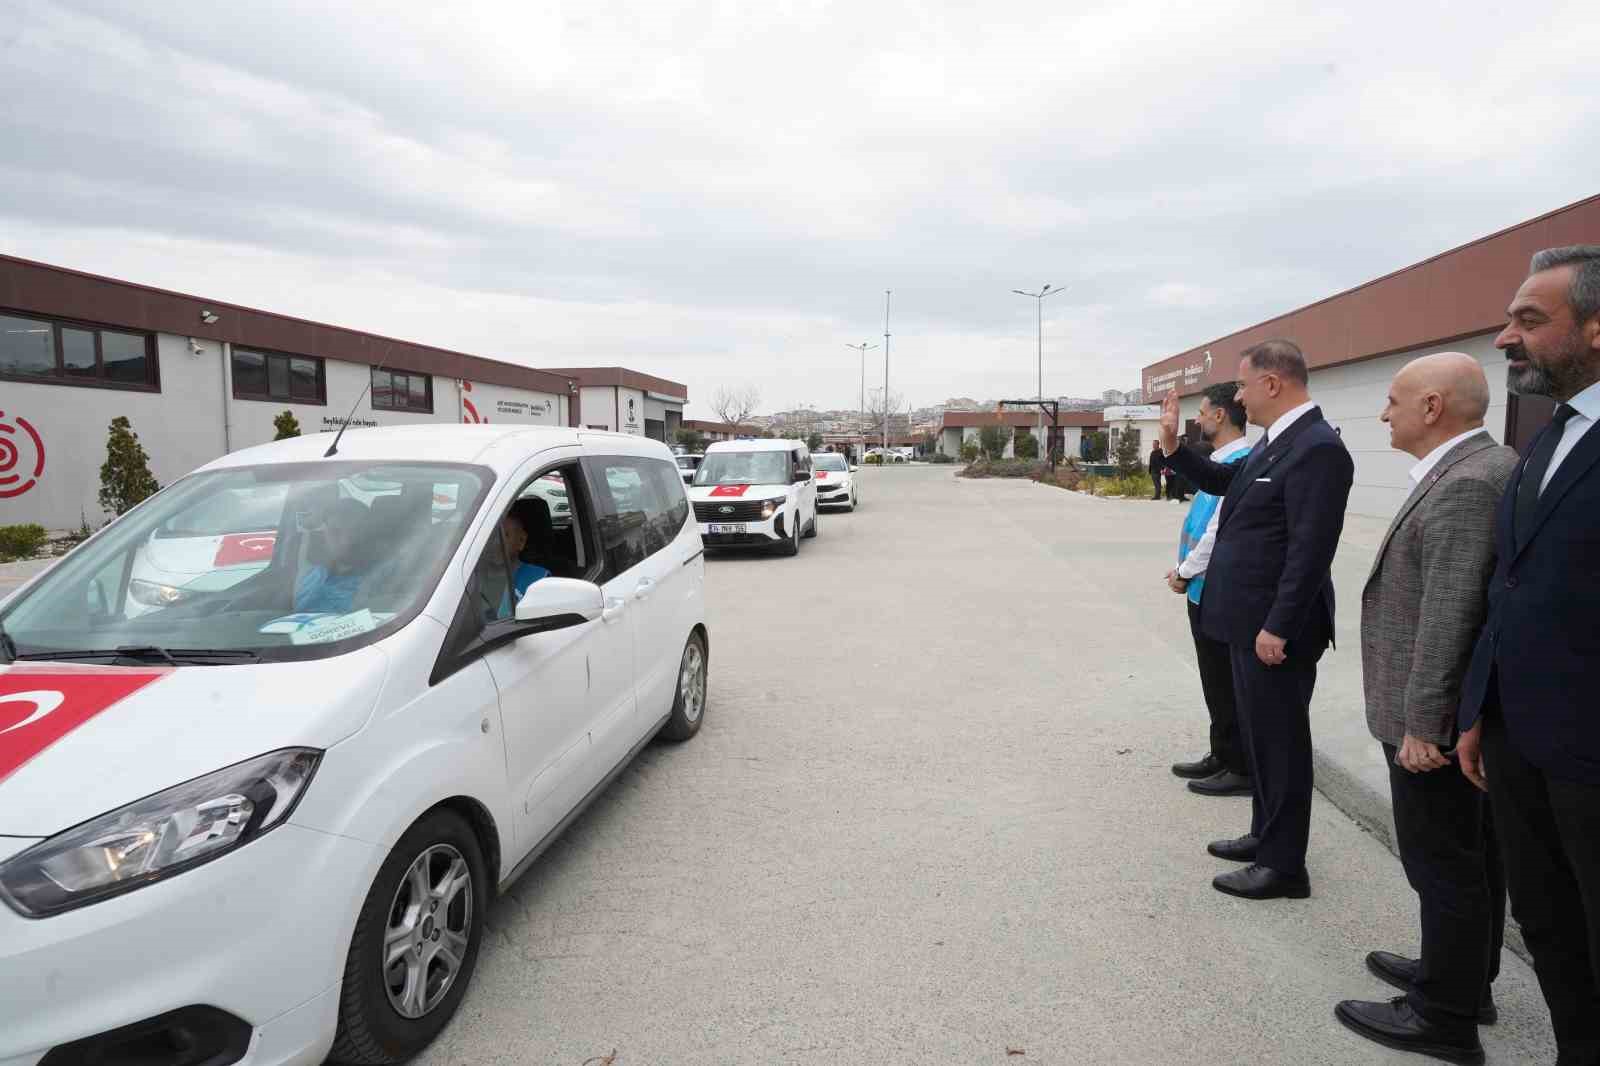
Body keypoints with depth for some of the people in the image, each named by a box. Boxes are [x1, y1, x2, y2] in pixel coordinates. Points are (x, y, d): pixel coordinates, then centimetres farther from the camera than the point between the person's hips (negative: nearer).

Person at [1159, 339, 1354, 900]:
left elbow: (1310, 551, -24)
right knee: (1260, 737, 20)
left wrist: (1277, 628, -22)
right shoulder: (1275, 441, 10)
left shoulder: (1317, 448, -20)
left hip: (1274, 628, -10)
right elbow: (1224, 483, 24)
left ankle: (1283, 865, 17)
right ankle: (1266, 836, 35)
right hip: (1250, 621, 10)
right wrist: (1174, 446, 11)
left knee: (1280, 742, 3)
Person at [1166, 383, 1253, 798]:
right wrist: (1185, 570, 10)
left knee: (1227, 685, 2)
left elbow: (1220, 531, -23)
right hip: (1205, 589, 10)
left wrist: (1185, 573, -11)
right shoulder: (1220, 462, 12)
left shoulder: (1240, 464, -20)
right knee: (1216, 682, 18)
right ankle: (1222, 756, 31)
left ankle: (1241, 769, 14)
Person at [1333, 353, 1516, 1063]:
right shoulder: (1475, 471, 10)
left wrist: (1422, 722, -22)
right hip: (1463, 713, 10)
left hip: (1435, 719, -10)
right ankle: (1464, 977, 36)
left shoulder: (1466, 485, -22)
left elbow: (1450, 617, -25)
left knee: (1442, 864, 2)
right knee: (1470, 857, 20)